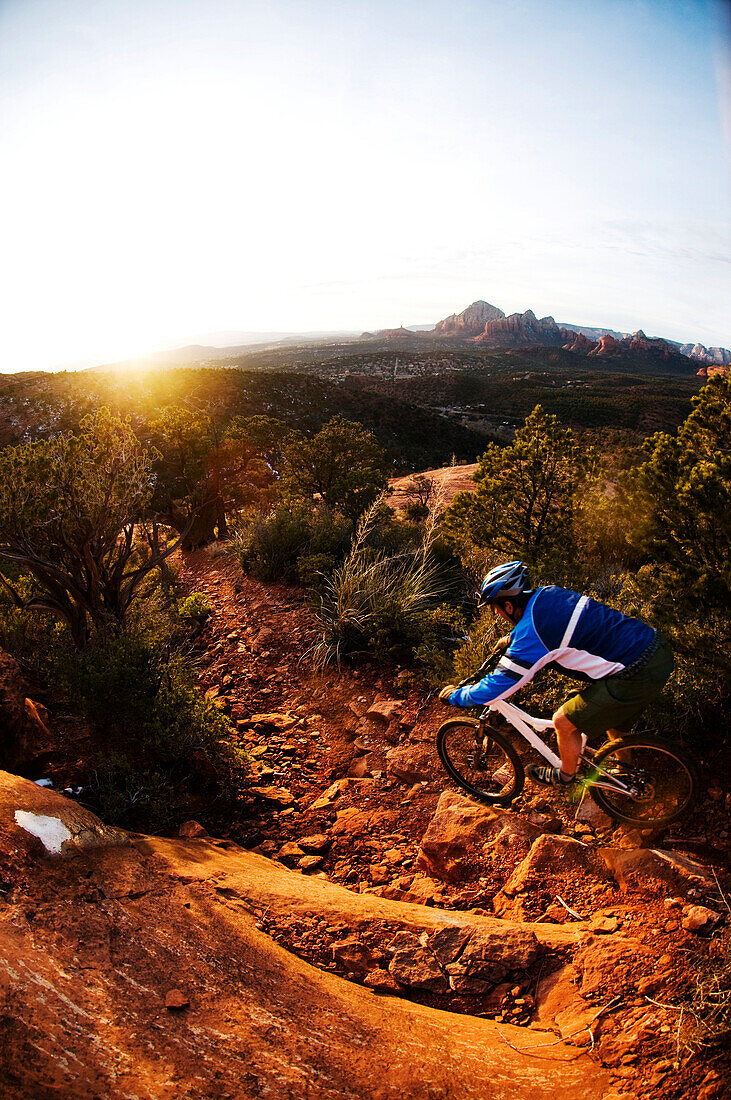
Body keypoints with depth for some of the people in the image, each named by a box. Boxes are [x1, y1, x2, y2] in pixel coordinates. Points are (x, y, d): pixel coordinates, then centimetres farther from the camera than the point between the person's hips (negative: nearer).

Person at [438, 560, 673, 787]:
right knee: (610, 715, 31)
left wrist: (455, 696, 4)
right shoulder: (548, 593, 6)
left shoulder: (530, 633, -18)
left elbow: (495, 688, -12)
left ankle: (565, 776, 34)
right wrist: (512, 638, 32)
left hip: (638, 676, -9)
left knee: (564, 722, 8)